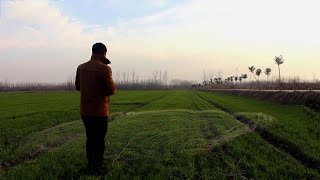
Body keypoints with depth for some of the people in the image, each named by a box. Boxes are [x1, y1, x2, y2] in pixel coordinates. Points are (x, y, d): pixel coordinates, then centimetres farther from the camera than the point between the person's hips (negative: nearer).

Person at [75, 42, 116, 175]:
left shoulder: (80, 67, 3)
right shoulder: (104, 68, -17)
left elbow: (78, 87, 14)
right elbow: (111, 90, -16)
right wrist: (112, 84, 4)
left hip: (84, 111, 6)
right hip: (99, 111, -6)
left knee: (90, 138, 17)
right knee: (99, 140, 7)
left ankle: (91, 166, 28)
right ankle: (98, 168, 16)